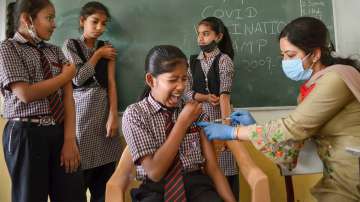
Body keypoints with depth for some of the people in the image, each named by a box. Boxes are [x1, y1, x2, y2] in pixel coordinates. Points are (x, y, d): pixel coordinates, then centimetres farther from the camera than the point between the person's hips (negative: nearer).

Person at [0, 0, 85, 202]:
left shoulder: (55, 52, 12)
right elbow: (25, 94, -15)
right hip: (26, 134, -4)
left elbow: (68, 97, 3)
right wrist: (66, 75, -4)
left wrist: (70, 139, -7)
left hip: (60, 132, 5)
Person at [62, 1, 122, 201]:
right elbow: (78, 78, -8)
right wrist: (98, 55, 1)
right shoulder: (70, 45, 5)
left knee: (102, 184, 5)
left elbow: (111, 83, 3)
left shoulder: (107, 48, 13)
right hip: (82, 113, -3)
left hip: (104, 112, 3)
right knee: (79, 182, -4)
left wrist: (113, 115, -8)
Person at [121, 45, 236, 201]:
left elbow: (212, 167, 2)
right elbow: (154, 172, -12)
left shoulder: (195, 111, 6)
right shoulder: (135, 114, -4)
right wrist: (183, 122, -13)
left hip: (196, 184, 3)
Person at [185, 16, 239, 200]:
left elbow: (224, 94, -17)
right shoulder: (194, 61, 9)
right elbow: (187, 91, 5)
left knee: (224, 164, -1)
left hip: (219, 114, -4)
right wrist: (206, 97, -14)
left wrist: (225, 125, -27)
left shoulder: (224, 60, -6)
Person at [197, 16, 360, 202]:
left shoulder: (335, 79, -20)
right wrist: (253, 126, -6)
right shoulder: (311, 87, 7)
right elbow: (296, 131, 3)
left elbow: (292, 128, -23)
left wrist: (230, 132, -18)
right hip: (339, 177, 7)